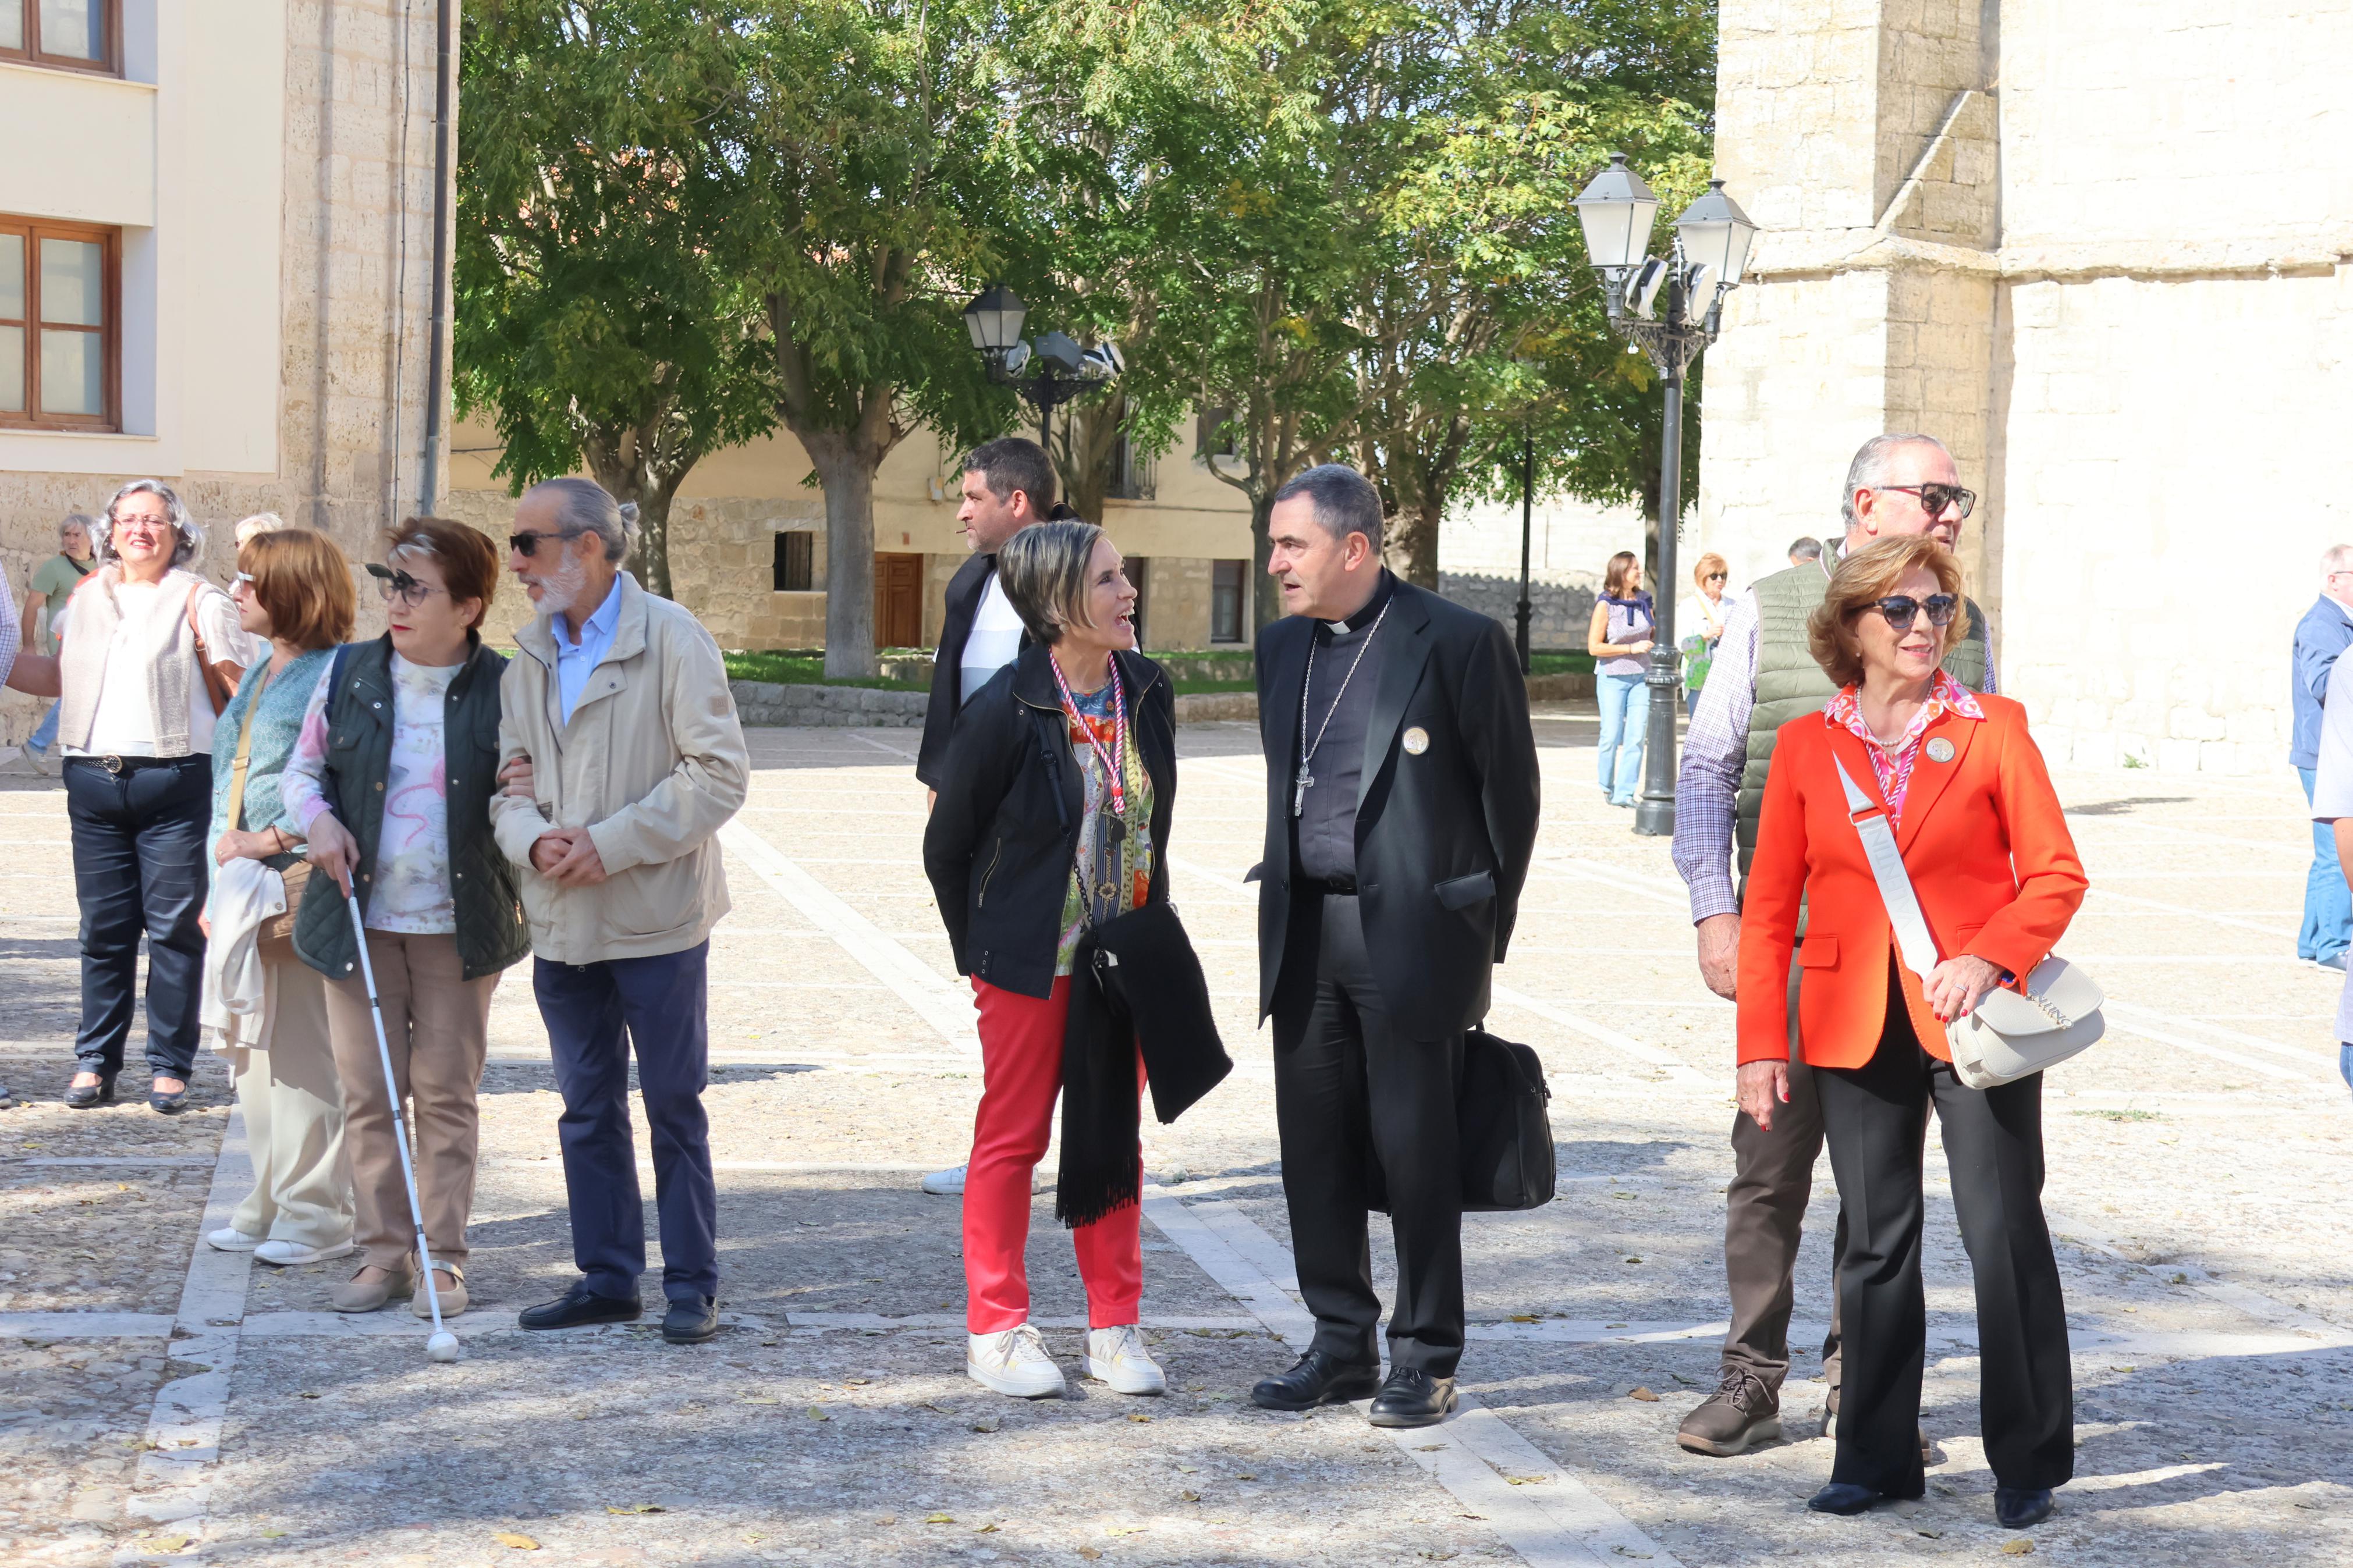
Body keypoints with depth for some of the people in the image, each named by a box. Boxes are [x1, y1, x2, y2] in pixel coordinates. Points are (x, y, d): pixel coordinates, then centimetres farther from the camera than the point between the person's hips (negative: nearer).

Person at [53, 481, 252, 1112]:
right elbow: (58, 676, 28)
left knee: (175, 926, -2)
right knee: (103, 927, 7)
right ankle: (95, 1062, 14)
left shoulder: (199, 601, 1)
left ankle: (171, 1067, 4)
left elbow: (243, 692, -1)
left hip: (173, 779, -4)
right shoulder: (84, 597, 15)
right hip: (92, 777, 4)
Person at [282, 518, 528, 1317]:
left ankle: (443, 1257, 13)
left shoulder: (503, 688, -4)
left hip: (460, 923, -2)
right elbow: (302, 768, 12)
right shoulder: (348, 673, 1)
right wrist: (317, 820, -8)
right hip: (362, 915, 2)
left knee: (448, 1093, 3)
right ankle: (384, 1251, 16)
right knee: (369, 1093, 5)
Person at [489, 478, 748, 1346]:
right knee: (588, 1110, 12)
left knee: (674, 1107, 3)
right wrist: (534, 840, -11)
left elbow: (720, 773, -14)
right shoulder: (528, 660, 10)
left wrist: (612, 844, -18)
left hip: (656, 918, -6)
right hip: (562, 922, 6)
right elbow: (513, 782, 12)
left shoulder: (671, 638, -10)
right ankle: (606, 1278, 22)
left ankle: (692, 1284, 13)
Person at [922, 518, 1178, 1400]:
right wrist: (980, 956, 0)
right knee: (1012, 1137, 6)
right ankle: (995, 1333, 16)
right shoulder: (1008, 708, -17)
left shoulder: (1148, 693, -1)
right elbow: (947, 844, -6)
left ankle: (1114, 1328, 21)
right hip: (1031, 962, -5)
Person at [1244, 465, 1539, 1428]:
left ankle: (1425, 1358, 10)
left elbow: (1511, 793, -3)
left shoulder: (1458, 643, -8)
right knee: (1315, 1148, 9)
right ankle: (1342, 1346, 21)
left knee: (1414, 1150, -1)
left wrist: (1482, 932, -2)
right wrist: (1284, 912, 14)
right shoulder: (1283, 647, 12)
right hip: (1307, 937, 6)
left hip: (1409, 936, -6)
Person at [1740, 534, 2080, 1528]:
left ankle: (2029, 1463, 10)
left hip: (1973, 1021, -2)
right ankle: (1876, 1459, 18)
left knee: (2005, 1237, -2)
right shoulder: (1805, 747, 5)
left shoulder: (1992, 729, 1)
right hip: (1854, 1027, 2)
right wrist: (1761, 1044, -1)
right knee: (1875, 1246, 8)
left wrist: (1987, 959, -17)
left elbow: (2057, 875, -1)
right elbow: (1769, 909, 6)